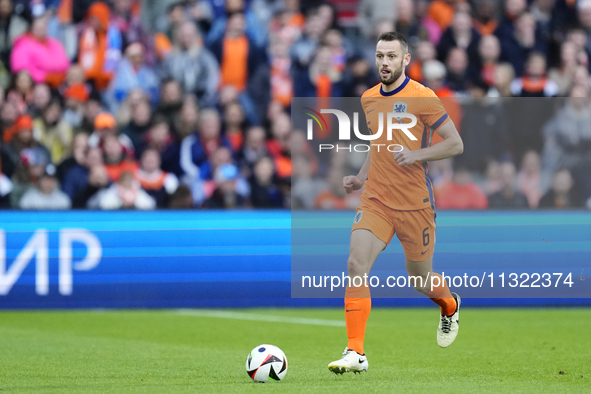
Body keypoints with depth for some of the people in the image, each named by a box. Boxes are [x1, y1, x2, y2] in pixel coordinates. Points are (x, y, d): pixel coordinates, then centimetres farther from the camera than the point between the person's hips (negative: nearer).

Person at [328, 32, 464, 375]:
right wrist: (362, 177, 12)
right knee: (356, 265, -18)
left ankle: (451, 306, 48)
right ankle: (356, 353, -17)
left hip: (415, 205, -4)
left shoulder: (422, 98, -9)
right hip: (376, 201, 4)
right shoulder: (369, 99, 9)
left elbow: (456, 144, -8)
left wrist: (417, 155, -21)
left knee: (421, 281, 10)